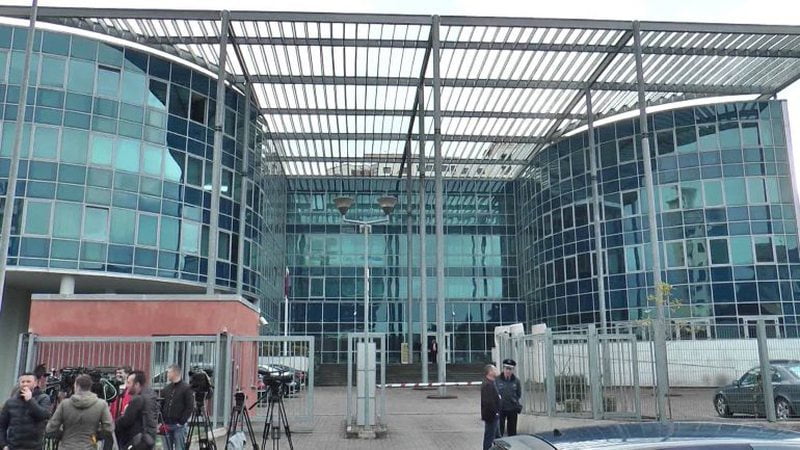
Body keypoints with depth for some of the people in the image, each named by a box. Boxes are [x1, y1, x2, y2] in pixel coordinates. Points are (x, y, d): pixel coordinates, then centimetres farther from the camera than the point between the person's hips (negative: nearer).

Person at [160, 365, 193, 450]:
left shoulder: (186, 388, -7)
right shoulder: (166, 388, 11)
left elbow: (190, 407, -10)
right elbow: (160, 405, 14)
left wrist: (181, 422, -14)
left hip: (179, 426, -5)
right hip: (166, 425, 6)